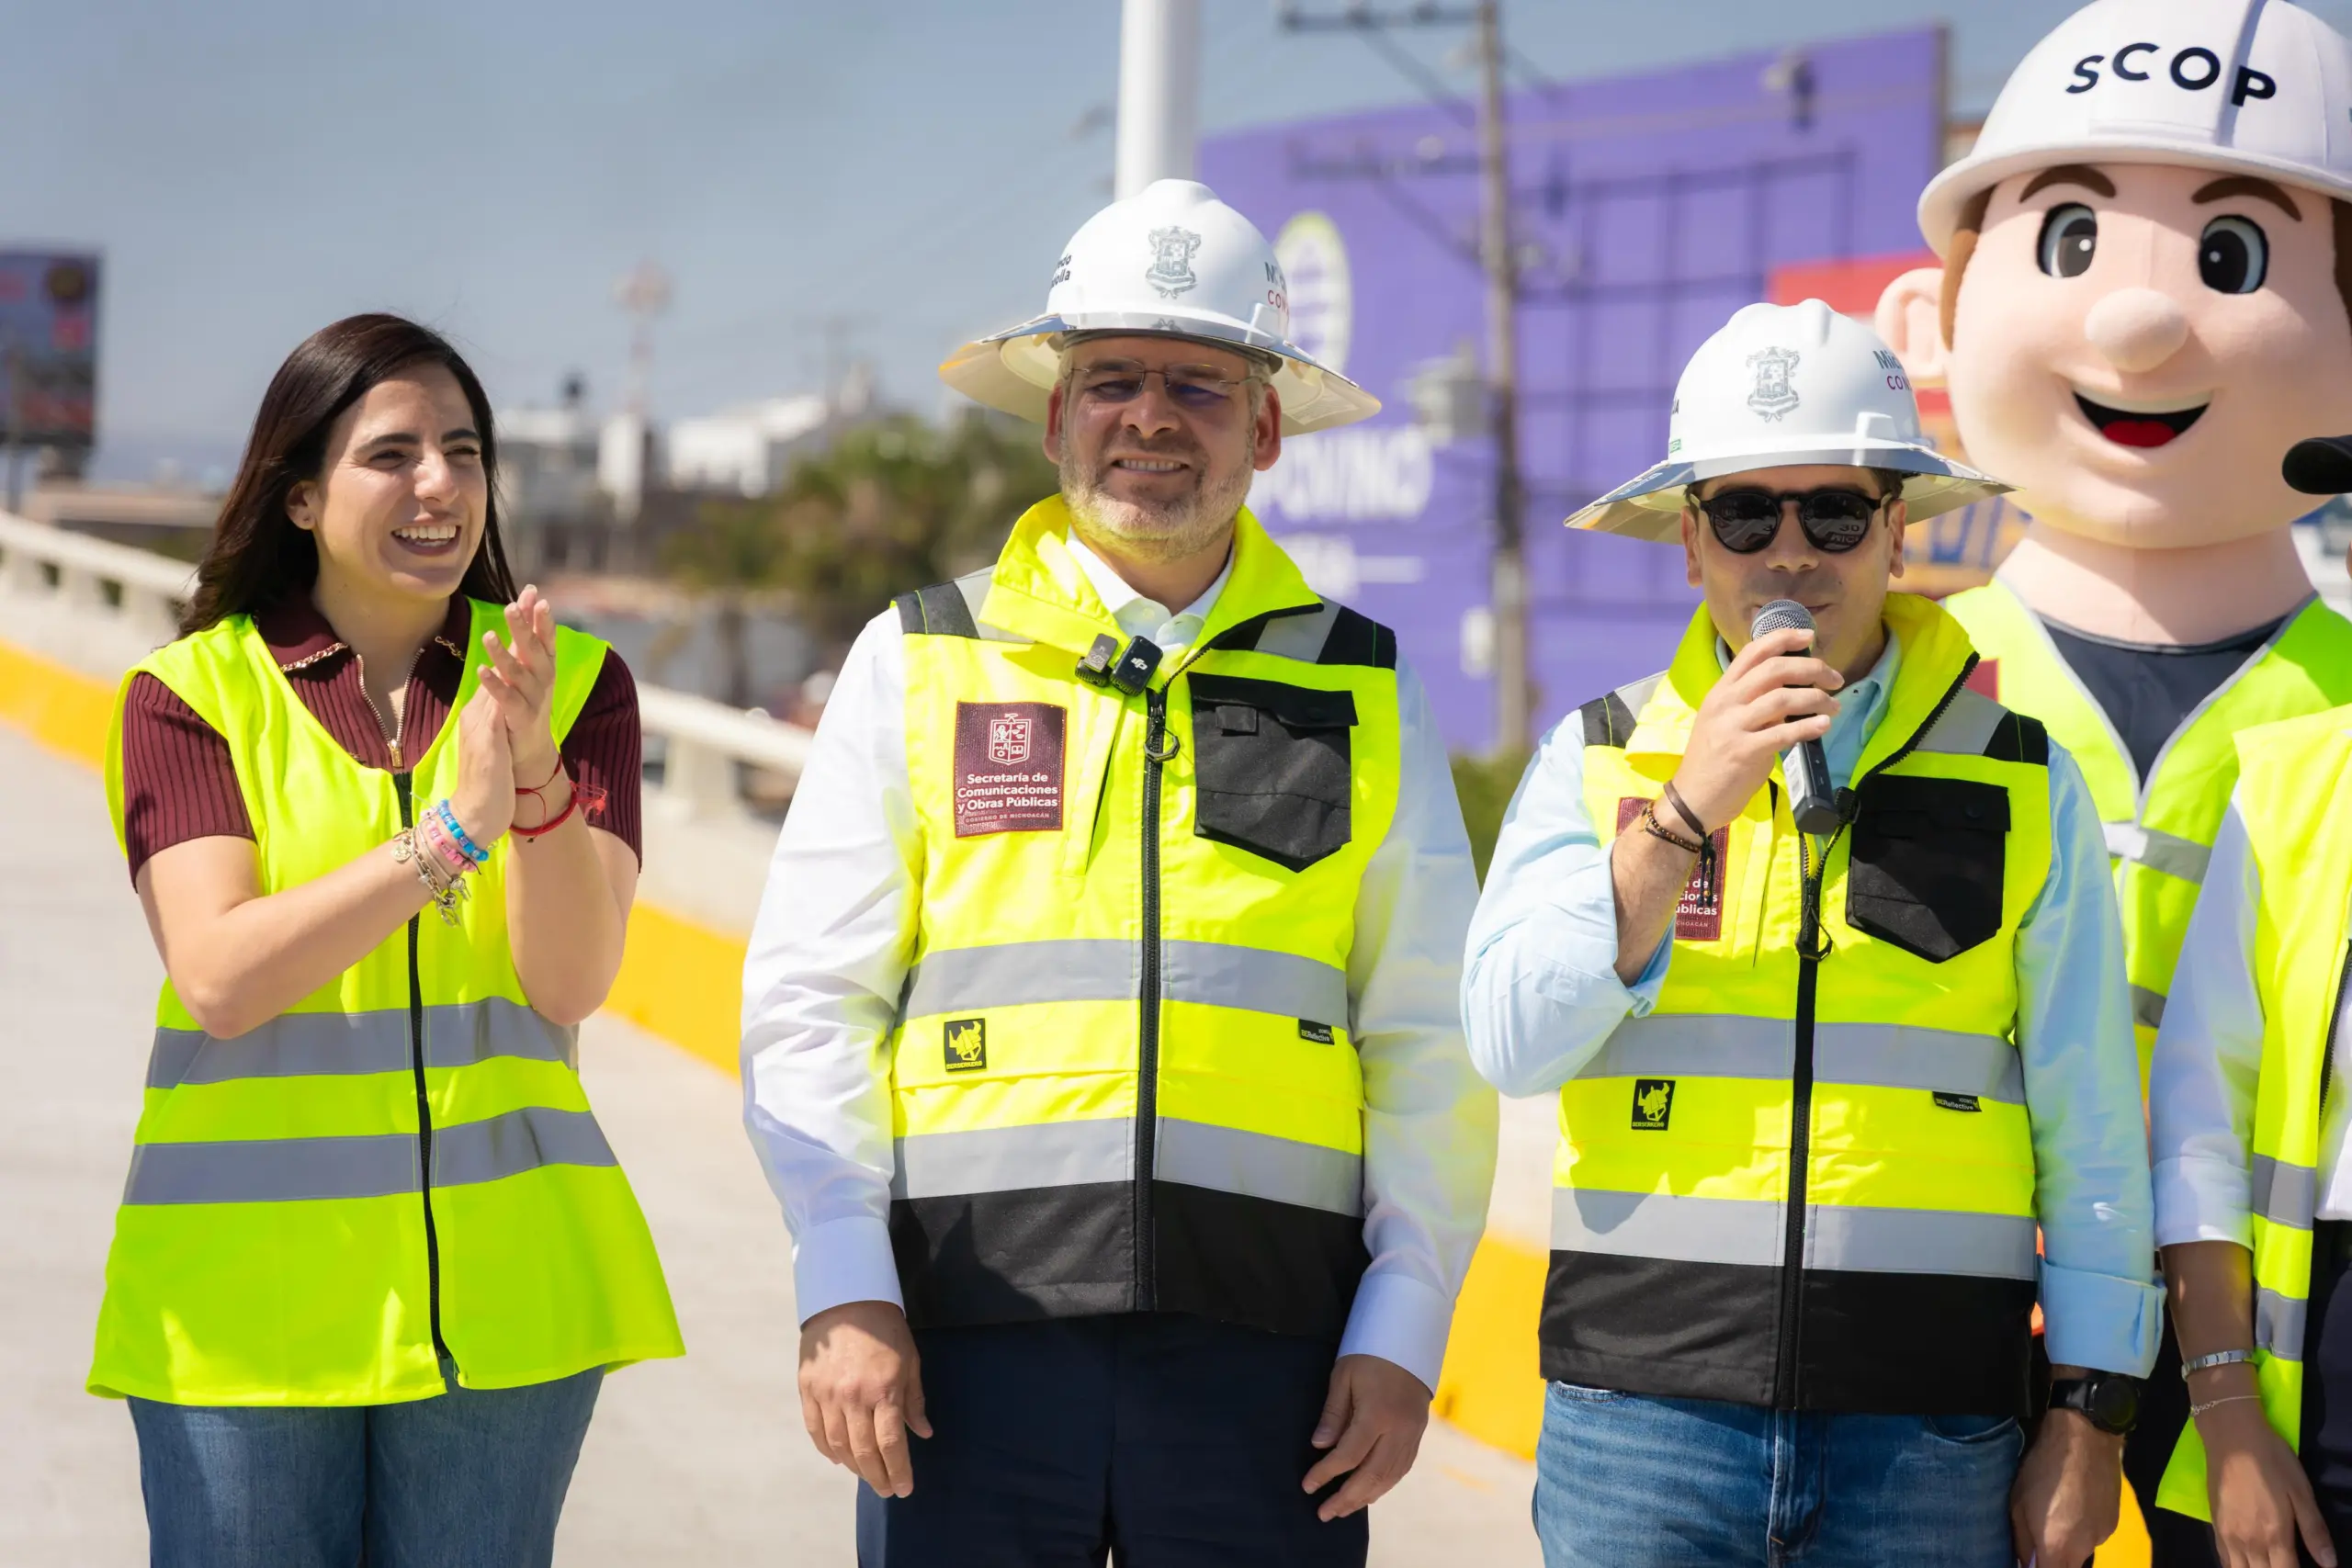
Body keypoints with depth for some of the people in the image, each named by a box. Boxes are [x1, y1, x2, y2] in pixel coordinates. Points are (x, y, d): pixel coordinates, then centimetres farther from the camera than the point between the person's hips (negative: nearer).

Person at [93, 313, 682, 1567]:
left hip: (499, 1294, 1)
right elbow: (220, 977, -13)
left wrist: (538, 781, -22)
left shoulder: (573, 684, 5)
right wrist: (450, 833, -21)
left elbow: (571, 979, -6)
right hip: (249, 1294, -1)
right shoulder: (190, 695, 0)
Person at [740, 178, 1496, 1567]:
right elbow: (811, 1000, 6)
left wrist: (1403, 1335, 1)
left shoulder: (1363, 694, 12)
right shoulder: (918, 666, 9)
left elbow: (1431, 1047, 10)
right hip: (973, 1338, 0)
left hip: (1263, 1347, 1)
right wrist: (843, 1293, -5)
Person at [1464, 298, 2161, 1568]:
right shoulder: (1597, 758, 7)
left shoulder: (2023, 785, 6)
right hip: (1645, 1414, 0)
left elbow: (2091, 1133, 7)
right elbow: (1513, 1047, -4)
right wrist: (1688, 811, -11)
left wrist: (2088, 1423, 3)